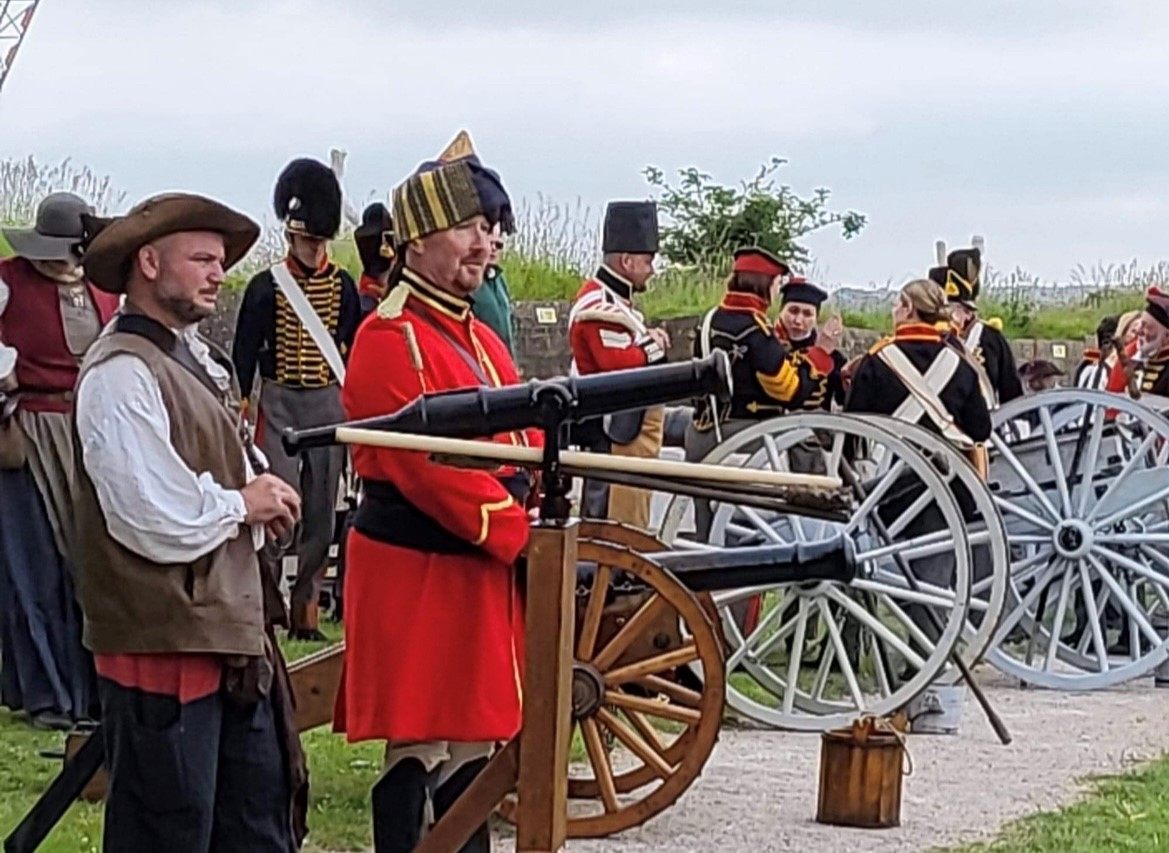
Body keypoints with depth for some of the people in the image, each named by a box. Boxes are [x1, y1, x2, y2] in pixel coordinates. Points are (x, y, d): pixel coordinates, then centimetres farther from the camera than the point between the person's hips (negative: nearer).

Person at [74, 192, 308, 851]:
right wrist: (243, 504, -7)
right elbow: (160, 524, -22)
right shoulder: (121, 373, -17)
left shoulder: (198, 359, 14)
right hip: (163, 645, -10)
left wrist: (263, 498, 1)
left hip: (231, 635, 10)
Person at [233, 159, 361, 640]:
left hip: (329, 404, 4)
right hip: (280, 404, -4)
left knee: (321, 510, 6)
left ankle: (306, 606, 13)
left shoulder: (343, 287, 6)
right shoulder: (266, 287, -2)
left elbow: (357, 349, 11)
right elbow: (244, 352, -1)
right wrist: (240, 407, -5)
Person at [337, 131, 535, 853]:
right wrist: (521, 536, -18)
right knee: (419, 751, -4)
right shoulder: (391, 340, -14)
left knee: (473, 742, 13)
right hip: (419, 573, -9)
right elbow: (427, 464, -21)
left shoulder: (480, 338, 17)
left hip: (484, 571, 9)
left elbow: (525, 442, 15)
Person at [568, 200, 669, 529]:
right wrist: (654, 345, -10)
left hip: (632, 427, 11)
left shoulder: (616, 301, 18)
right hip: (616, 432, -11)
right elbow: (620, 364, -26)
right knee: (619, 522, -10)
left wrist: (650, 340, 2)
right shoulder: (600, 305, -16)